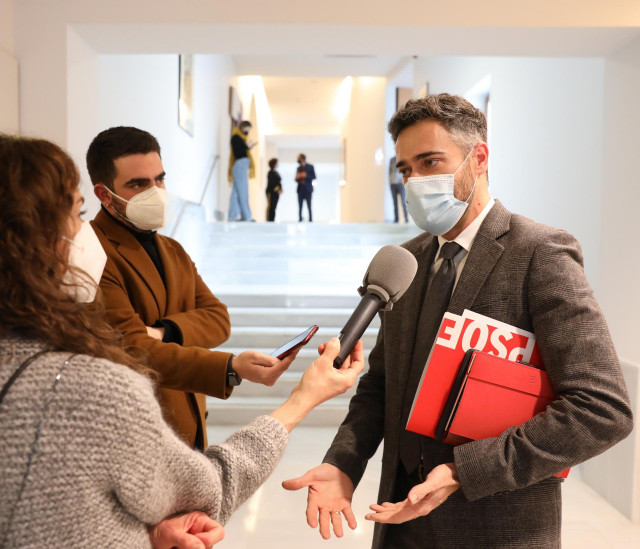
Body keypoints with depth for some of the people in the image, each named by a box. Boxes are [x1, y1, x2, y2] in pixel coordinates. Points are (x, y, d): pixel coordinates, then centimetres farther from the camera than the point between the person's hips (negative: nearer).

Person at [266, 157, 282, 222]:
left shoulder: (275, 172, 17)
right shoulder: (271, 172, -10)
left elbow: (278, 182, 18)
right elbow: (271, 183, -17)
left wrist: (280, 189, 3)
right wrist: (277, 190, -19)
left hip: (276, 193, 9)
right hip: (271, 192, -9)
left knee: (273, 207, 7)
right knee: (271, 207, -10)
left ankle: (272, 220, 9)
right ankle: (269, 220, -11)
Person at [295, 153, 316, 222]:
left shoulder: (310, 166, 3)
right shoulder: (298, 168, 16)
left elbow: (314, 176, -1)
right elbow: (296, 179, 18)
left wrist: (306, 176, -15)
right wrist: (297, 178, -6)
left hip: (308, 189, -4)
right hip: (300, 189, 4)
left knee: (309, 207, -6)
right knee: (300, 207, 0)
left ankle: (310, 220, -2)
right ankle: (300, 220, 2)